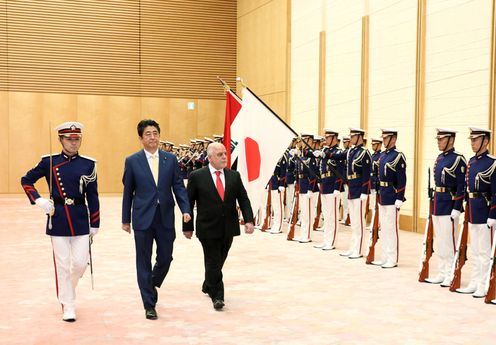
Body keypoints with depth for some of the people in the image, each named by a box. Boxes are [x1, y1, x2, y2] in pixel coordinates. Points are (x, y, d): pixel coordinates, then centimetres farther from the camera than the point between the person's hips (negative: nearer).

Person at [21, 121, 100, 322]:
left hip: (80, 219, 1)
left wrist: (95, 224, 5)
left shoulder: (88, 164, 2)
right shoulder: (49, 162, 0)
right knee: (62, 265, 2)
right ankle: (67, 307, 14)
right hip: (58, 219, -1)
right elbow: (26, 180, 9)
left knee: (80, 263, 1)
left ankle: (67, 290, 33)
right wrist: (38, 200, -6)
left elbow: (92, 196, 5)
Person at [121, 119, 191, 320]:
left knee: (165, 258, 8)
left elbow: (178, 187, 4)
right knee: (144, 263, 4)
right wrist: (126, 219, 4)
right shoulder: (132, 161, 0)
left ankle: (152, 285, 38)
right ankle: (149, 305, 14)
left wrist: (185, 210, -10)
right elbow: (128, 192, 3)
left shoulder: (170, 159, 5)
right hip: (143, 218, -2)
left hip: (165, 218, 2)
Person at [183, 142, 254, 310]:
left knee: (219, 261, 17)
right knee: (213, 262, -3)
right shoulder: (197, 176, -6)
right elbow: (189, 203, -2)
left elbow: (243, 200, 3)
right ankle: (217, 296, 4)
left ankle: (208, 286, 39)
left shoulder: (234, 175, 5)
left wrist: (249, 220, -10)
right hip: (208, 229, -4)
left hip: (228, 228, 4)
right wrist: (187, 227, -2)